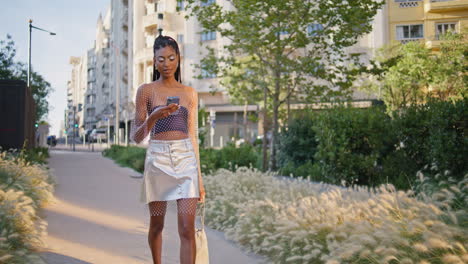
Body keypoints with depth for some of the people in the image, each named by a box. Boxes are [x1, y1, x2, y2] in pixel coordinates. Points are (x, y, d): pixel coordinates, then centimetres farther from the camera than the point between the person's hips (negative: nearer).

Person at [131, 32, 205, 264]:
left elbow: (193, 135, 12)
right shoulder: (146, 90, 3)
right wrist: (154, 117, -19)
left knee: (187, 227, -8)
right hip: (158, 159, -1)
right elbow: (136, 136, 1)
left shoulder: (190, 93, 11)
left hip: (186, 159, 1)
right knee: (156, 224, 11)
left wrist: (200, 178, 9)